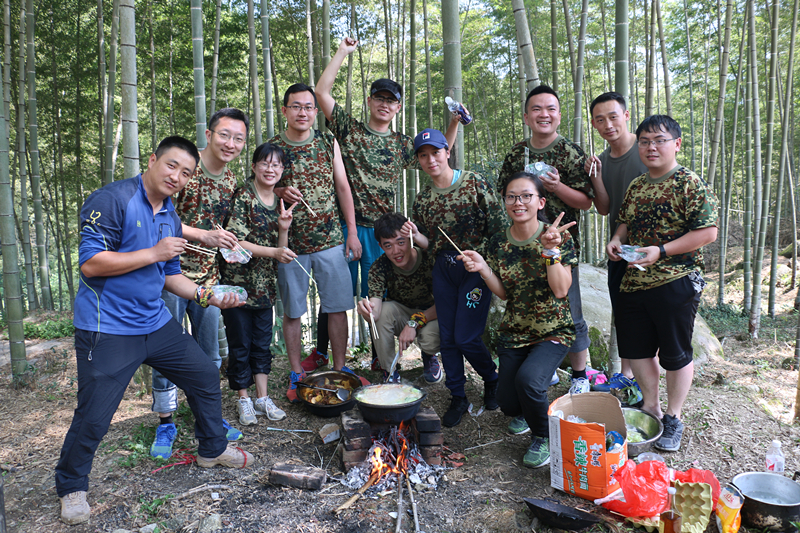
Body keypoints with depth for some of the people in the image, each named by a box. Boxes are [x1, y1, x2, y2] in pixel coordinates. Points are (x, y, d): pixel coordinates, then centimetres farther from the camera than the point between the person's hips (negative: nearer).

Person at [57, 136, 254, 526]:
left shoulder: (170, 218, 11)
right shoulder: (112, 200, -15)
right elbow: (90, 263, -21)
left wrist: (204, 295, 2)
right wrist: (153, 253, -20)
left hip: (156, 324, 8)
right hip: (108, 329, -7)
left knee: (205, 375, 11)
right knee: (93, 417, -2)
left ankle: (212, 449, 33)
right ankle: (71, 487, 26)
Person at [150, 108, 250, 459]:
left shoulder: (231, 181, 7)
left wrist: (230, 246, 2)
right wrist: (204, 235, -27)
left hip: (207, 275, 6)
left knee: (209, 352, 13)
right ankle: (165, 424, 19)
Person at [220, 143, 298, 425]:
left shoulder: (279, 201, 10)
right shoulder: (243, 196, -10)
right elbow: (234, 242, -17)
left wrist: (284, 229, -7)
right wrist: (273, 252, -22)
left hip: (264, 285, 6)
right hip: (238, 281, -6)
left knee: (263, 342, 12)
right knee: (240, 343, 4)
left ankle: (262, 398, 23)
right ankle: (244, 400, 19)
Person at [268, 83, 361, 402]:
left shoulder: (328, 143, 5)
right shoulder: (271, 147, 1)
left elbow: (343, 187, 7)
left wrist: (352, 232, 3)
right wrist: (280, 193, -16)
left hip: (330, 240, 1)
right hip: (290, 242, -1)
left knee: (338, 306, 5)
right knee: (292, 310, 7)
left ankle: (340, 369, 21)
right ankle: (297, 373, 22)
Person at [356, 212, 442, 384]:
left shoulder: (430, 259, -26)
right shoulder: (380, 267, -19)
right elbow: (375, 306, -29)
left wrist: (414, 323, -33)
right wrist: (368, 311, -54)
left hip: (430, 317, -2)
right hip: (400, 315, 2)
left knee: (430, 338, -35)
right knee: (383, 310, -30)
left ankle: (429, 356, 7)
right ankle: (389, 370, -10)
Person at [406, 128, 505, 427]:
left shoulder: (475, 184, -6)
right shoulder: (423, 198, 7)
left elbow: (499, 227, -6)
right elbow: (429, 244, 12)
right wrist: (414, 236, -9)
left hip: (476, 267, -4)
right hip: (443, 270, 5)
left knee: (466, 337, -6)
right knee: (447, 337, 7)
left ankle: (493, 379, 24)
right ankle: (458, 398, 24)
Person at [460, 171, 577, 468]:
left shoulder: (558, 237, -10)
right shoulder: (498, 243, 0)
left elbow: (560, 290, -17)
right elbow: (504, 293, 2)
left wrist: (550, 249, -27)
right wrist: (482, 268, -14)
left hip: (553, 331, -3)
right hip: (514, 332, 4)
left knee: (528, 378, -29)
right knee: (507, 401, -6)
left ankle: (542, 435, 3)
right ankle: (522, 412, 36)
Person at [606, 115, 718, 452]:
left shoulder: (690, 184, -9)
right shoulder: (636, 187, 11)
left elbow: (707, 232, -15)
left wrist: (661, 251, -22)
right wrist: (616, 240, 1)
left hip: (675, 282, -6)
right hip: (633, 282, 7)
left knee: (675, 354, 7)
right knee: (636, 349, 13)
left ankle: (674, 418, 25)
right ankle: (650, 407, 33)